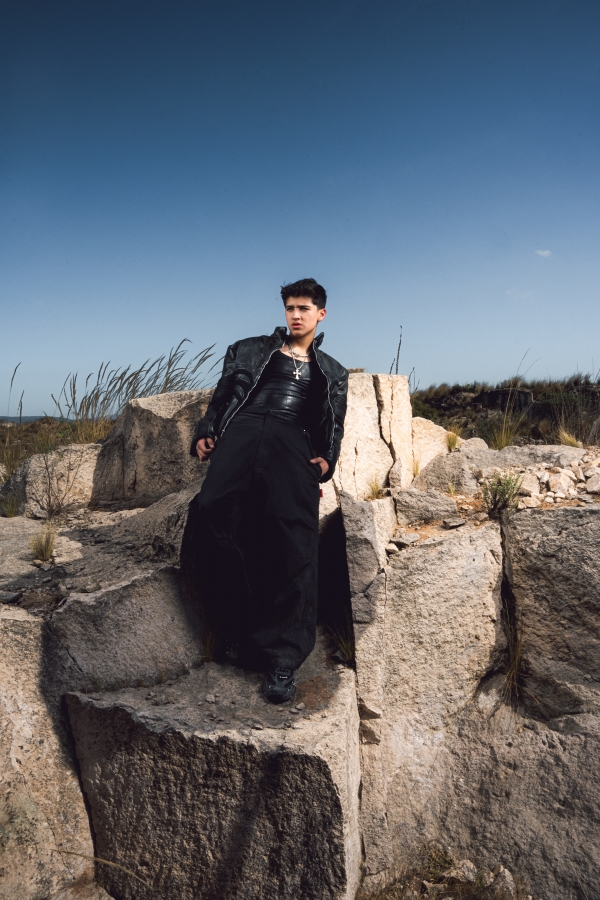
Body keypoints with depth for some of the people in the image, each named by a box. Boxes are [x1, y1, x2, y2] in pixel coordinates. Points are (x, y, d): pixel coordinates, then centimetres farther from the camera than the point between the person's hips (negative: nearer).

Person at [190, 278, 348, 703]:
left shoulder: (333, 374, 31)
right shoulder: (250, 350, 29)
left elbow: (334, 427, 23)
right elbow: (222, 397, 23)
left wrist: (326, 459, 2)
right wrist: (205, 433, 6)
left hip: (293, 441, 0)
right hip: (243, 430, 1)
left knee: (294, 533, -27)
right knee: (218, 510, -30)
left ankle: (283, 659, -21)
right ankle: (234, 632, -18)